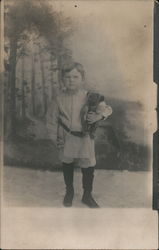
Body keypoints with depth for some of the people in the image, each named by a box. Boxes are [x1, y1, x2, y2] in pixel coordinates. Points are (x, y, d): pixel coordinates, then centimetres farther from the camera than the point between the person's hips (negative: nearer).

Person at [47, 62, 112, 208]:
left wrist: (99, 116, -22)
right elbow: (53, 118, 5)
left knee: (88, 167, 5)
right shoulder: (60, 99, -4)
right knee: (67, 165, 17)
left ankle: (87, 196, 28)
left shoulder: (89, 97, -9)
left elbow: (107, 109, -2)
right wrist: (56, 136, 1)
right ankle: (69, 192, 42)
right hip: (67, 138, 2)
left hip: (85, 138, -1)